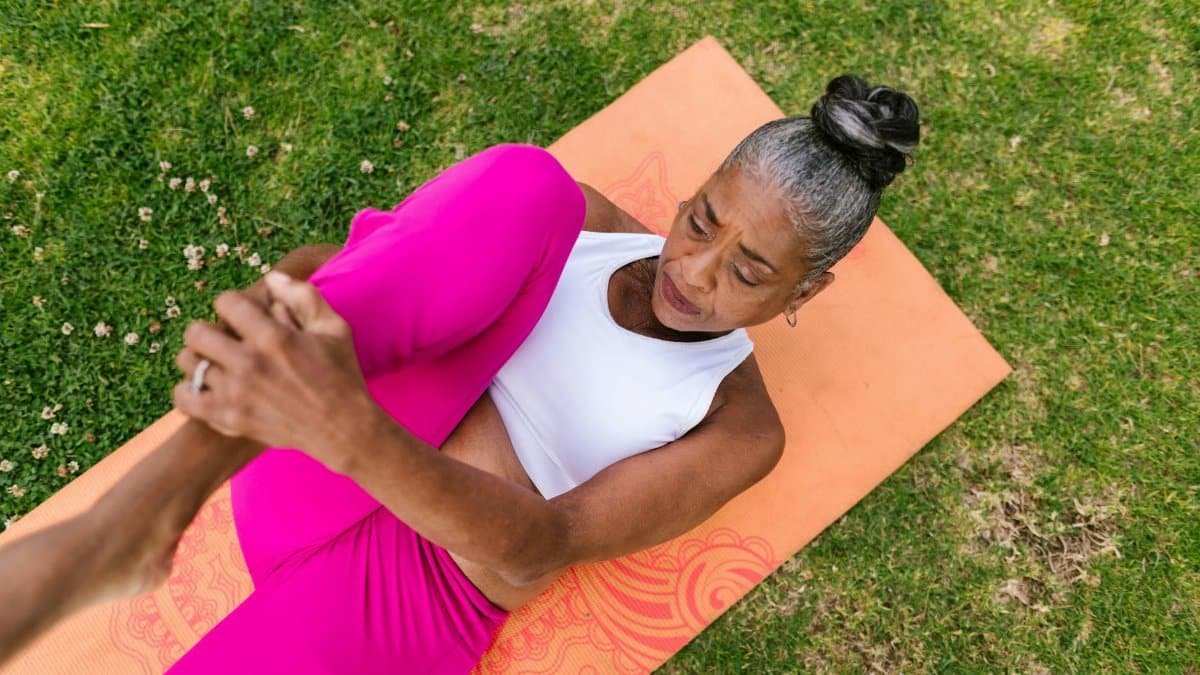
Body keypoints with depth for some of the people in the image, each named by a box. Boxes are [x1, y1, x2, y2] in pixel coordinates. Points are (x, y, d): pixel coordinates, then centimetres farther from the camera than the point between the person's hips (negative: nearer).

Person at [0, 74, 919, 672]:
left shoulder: (740, 430, -3)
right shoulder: (589, 221, 10)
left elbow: (533, 554, -19)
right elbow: (392, 251, 9)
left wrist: (346, 428, -37)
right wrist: (292, 288, -15)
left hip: (401, 591, -3)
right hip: (304, 475, 4)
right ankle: (154, 500, -33)